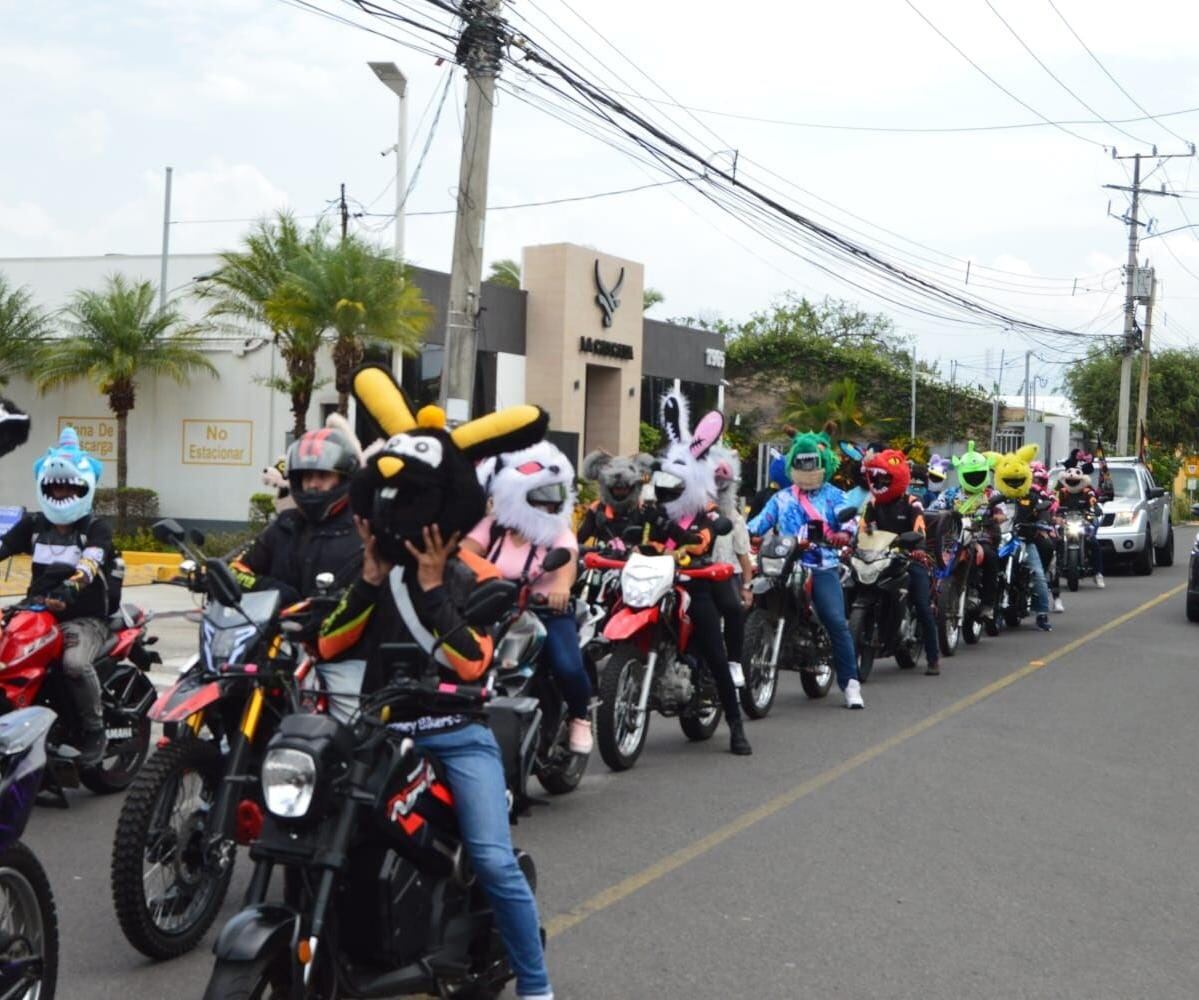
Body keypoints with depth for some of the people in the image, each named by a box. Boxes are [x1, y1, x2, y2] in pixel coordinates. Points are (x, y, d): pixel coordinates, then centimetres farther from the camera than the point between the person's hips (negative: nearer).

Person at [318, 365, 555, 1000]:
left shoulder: (476, 577, -2)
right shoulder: (373, 566, 9)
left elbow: (471, 663, -15)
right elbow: (330, 646, 0)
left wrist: (432, 588, -15)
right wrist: (371, 579, -9)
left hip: (458, 738, -3)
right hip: (382, 735, 4)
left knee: (494, 862, -14)